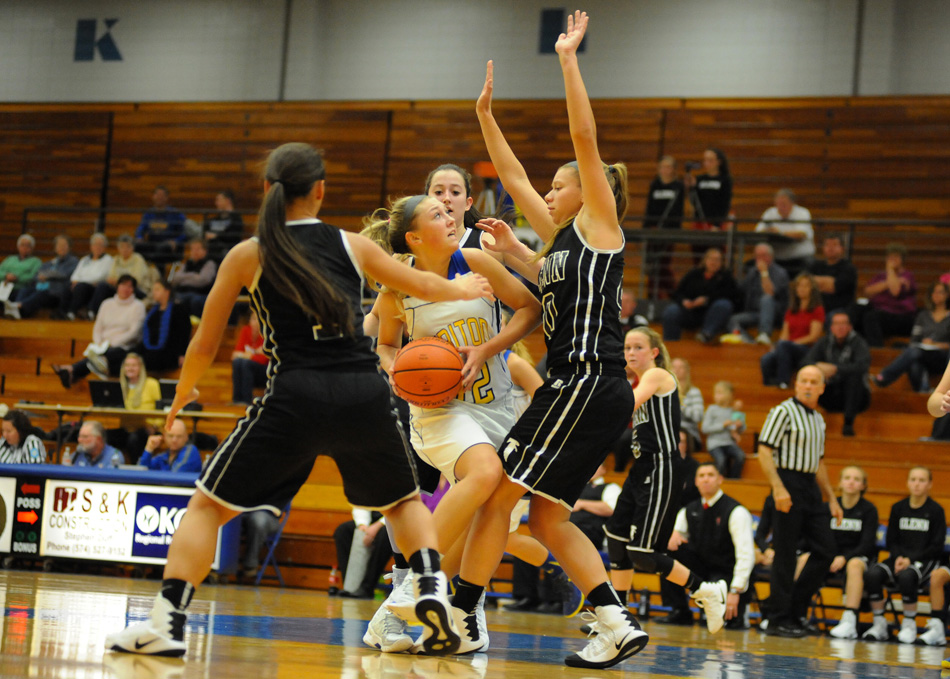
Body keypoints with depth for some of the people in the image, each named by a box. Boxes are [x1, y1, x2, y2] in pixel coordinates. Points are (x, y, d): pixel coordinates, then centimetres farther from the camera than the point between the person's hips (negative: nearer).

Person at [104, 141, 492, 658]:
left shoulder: (247, 255, 7)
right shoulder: (352, 245, 12)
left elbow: (204, 346, 13)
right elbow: (422, 286, 28)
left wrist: (182, 396, 34)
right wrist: (463, 289, 51)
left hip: (296, 394, -2)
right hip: (363, 392, 2)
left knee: (209, 504, 10)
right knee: (403, 499, 27)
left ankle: (165, 624, -2)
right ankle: (432, 594, 6)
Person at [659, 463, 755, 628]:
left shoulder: (736, 512, -14)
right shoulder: (689, 510, 4)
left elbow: (746, 555, -20)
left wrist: (735, 591, -28)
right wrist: (673, 535, -16)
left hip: (727, 574, -5)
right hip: (702, 568, 5)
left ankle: (736, 611, 7)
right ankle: (680, 612, -7)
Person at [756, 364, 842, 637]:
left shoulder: (818, 419, 18)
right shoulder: (784, 412, -6)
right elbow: (764, 451, -14)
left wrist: (831, 498, 22)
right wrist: (778, 488, -23)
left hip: (810, 487, 8)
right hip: (789, 484, -8)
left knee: (826, 550, 4)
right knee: (785, 555, -5)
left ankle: (795, 610, 13)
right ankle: (779, 620, 1)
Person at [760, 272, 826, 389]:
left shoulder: (817, 310, 5)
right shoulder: (791, 311, 21)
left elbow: (814, 337, -4)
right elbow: (785, 334, 13)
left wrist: (793, 343, -14)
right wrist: (778, 345, -9)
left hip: (807, 351, -3)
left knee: (783, 345, -37)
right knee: (766, 360, -31)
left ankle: (783, 381, -33)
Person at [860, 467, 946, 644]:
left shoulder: (936, 510, 0)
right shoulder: (898, 508, 10)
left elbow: (936, 547, -4)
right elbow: (890, 541, 11)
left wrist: (910, 559, -15)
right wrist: (899, 557, -11)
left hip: (925, 561, -4)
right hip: (899, 558, 4)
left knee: (906, 576, -39)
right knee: (872, 575, -28)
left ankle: (909, 625, -19)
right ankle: (879, 625, -16)